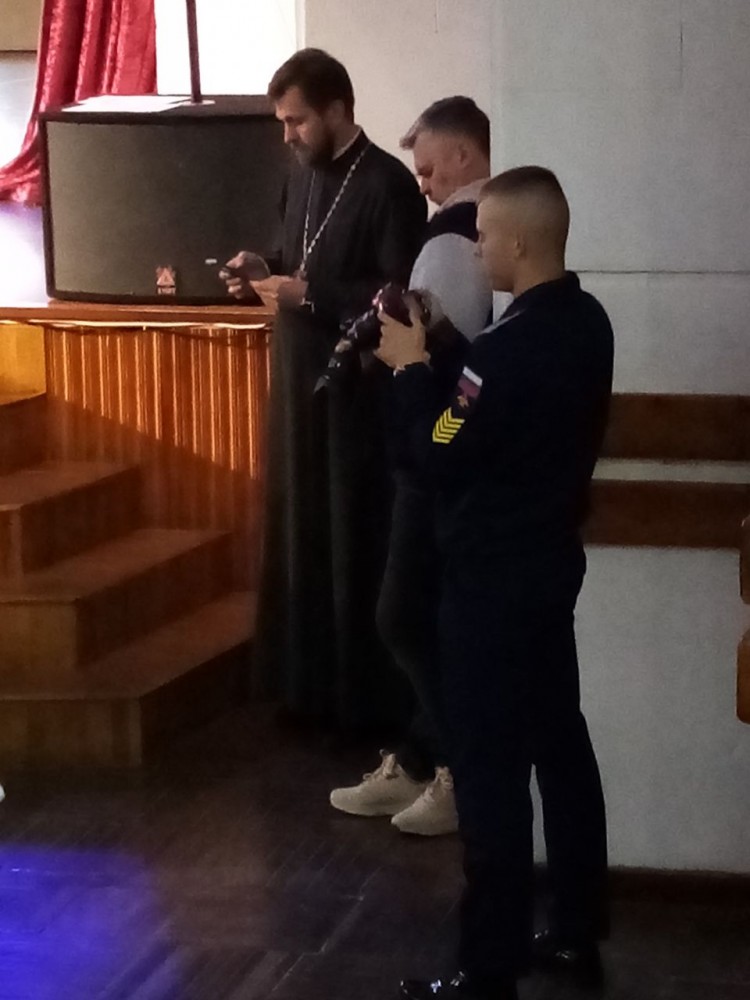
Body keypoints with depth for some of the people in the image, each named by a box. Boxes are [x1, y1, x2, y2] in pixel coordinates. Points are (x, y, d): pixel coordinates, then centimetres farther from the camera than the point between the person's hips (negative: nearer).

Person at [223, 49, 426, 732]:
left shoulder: (388, 184, -14)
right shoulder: (304, 176, 11)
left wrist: (308, 295, -21)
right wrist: (265, 273, 1)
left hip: (360, 391, -8)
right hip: (301, 382, 8)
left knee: (358, 543, -2)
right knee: (302, 536, 12)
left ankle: (370, 696, 8)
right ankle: (310, 681, 23)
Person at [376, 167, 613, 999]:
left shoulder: (511, 345, -25)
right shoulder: (583, 320, 4)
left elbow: (440, 455, -19)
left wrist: (409, 367, -8)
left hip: (494, 583, -9)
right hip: (551, 564, 10)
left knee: (491, 771, -2)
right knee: (559, 743, 16)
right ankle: (577, 933, 26)